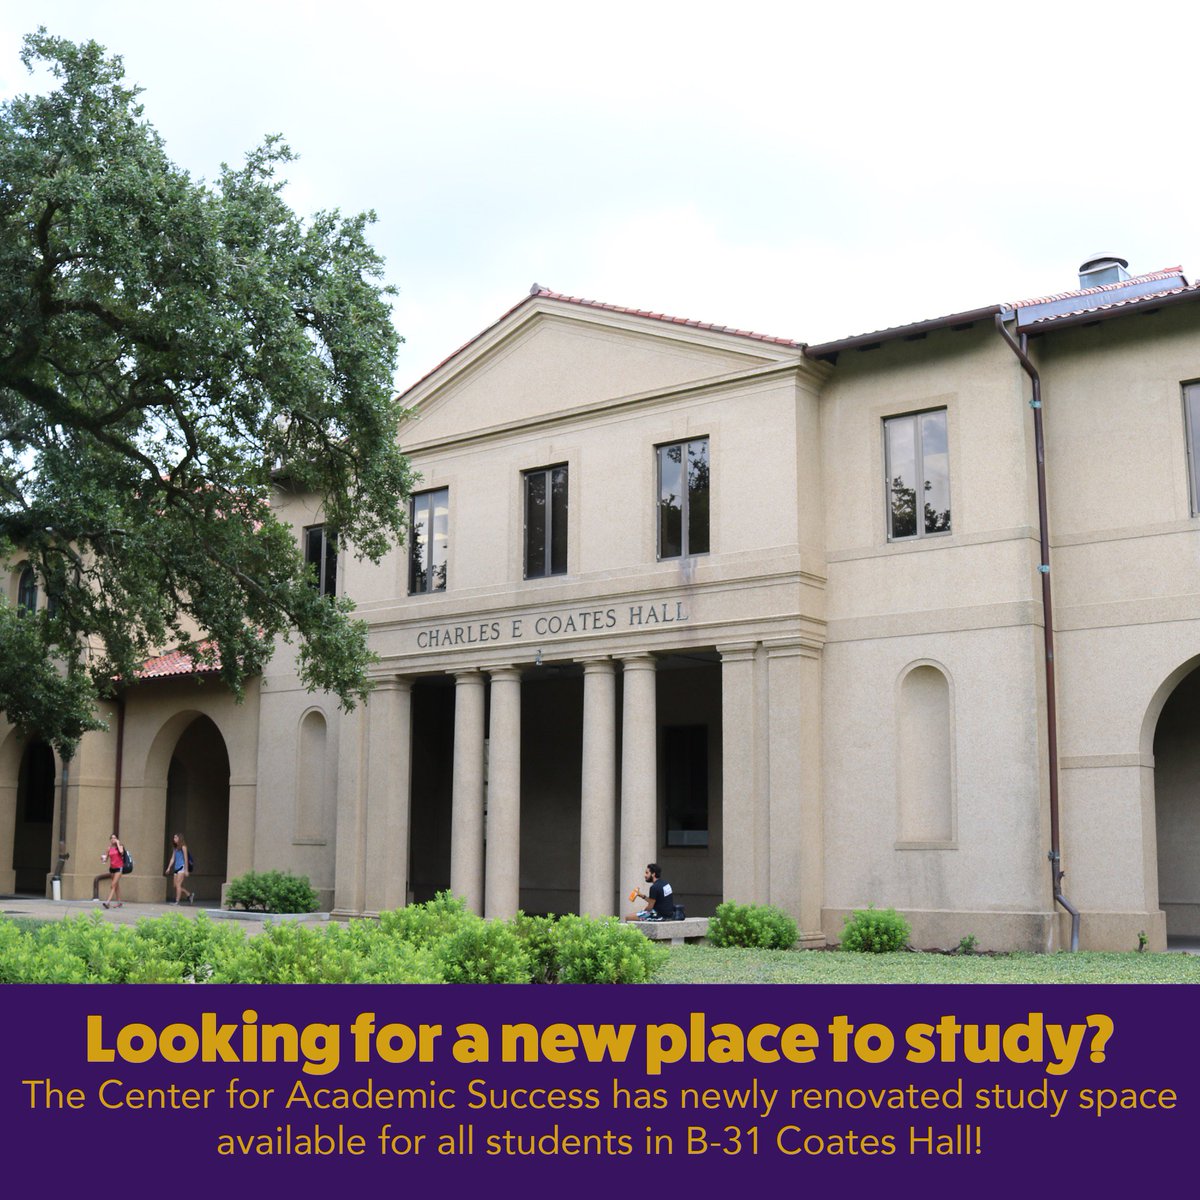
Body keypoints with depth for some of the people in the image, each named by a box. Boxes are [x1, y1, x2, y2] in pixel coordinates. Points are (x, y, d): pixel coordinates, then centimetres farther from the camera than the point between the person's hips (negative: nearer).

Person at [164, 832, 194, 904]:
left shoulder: (183, 847, -5)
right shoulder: (175, 848, 16)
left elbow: (186, 858, -8)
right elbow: (172, 859, 17)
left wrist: (186, 870, -12)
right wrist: (169, 868, 7)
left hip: (182, 867, -8)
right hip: (176, 868, 8)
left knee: (178, 885, -12)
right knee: (176, 885, 7)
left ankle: (177, 902, -12)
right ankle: (190, 894, 20)